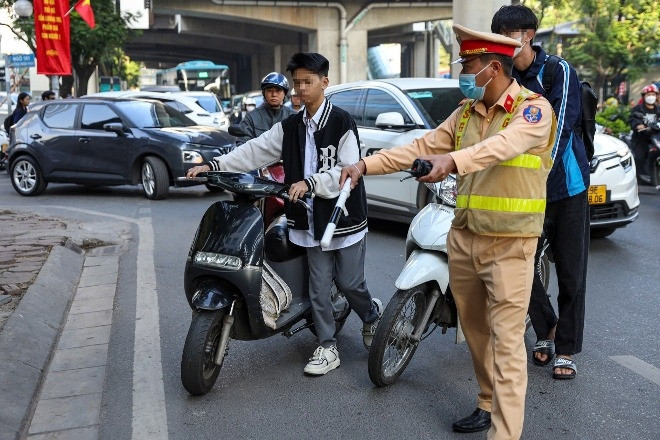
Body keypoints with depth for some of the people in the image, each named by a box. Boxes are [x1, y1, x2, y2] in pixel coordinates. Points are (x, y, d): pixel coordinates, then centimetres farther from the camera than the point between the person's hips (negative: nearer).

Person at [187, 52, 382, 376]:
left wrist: (310, 183, -25)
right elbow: (255, 151, 3)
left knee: (349, 284, 5)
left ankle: (373, 314, 36)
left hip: (345, 217, -5)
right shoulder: (290, 127, 10)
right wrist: (214, 165, -8)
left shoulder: (341, 122, -8)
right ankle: (327, 347, 20)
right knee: (319, 286, 7)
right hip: (313, 220, 5)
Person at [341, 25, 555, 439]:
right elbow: (421, 147, 8)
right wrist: (366, 164, -1)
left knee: (505, 341, -5)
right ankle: (489, 405, 32)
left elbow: (505, 145, -29)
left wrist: (453, 160, -46)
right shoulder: (466, 113, 12)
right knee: (475, 331, 16)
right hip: (463, 237, 7)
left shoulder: (534, 108, -9)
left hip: (509, 244, -6)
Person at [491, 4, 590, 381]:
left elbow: (560, 129, -20)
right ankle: (545, 328, 30)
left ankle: (566, 348, 19)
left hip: (565, 185, -3)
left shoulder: (559, 72, -11)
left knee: (571, 272, 4)